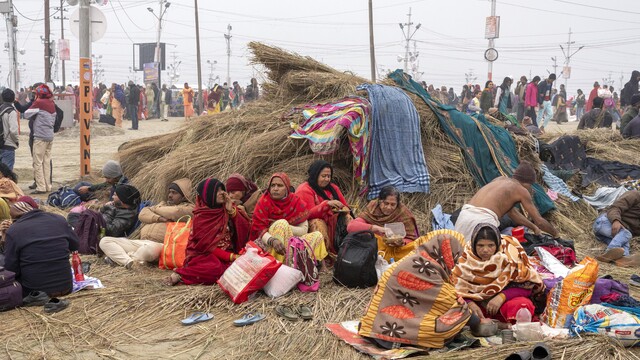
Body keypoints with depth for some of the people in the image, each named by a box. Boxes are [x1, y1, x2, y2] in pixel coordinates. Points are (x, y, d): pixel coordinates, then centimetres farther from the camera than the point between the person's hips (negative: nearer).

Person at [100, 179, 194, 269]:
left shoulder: (188, 208, 8)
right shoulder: (163, 204, 29)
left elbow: (175, 212, -14)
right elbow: (142, 214, 14)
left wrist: (156, 209, 5)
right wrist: (158, 218, -6)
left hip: (159, 245, -7)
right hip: (141, 242, 7)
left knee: (149, 248, -44)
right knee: (104, 241, -6)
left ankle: (116, 258, -19)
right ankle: (129, 262, -29)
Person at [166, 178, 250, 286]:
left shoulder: (225, 210, 5)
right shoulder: (200, 217, -8)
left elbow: (244, 229, -1)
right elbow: (206, 245, -11)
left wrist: (232, 211, -14)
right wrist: (231, 257, -19)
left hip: (227, 252, 6)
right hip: (205, 255, -6)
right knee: (216, 268, -36)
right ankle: (180, 275, -16)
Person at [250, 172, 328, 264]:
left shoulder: (296, 201, -1)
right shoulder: (264, 202, -8)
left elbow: (304, 230, -5)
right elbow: (259, 229, -18)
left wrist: (286, 227, -22)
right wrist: (272, 241, -39)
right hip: (268, 244, -4)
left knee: (317, 235, -13)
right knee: (282, 223, -29)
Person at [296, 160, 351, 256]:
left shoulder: (332, 188, 16)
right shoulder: (305, 190, -7)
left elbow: (344, 205, 17)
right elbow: (309, 213, -17)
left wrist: (346, 213, -9)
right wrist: (327, 203, -30)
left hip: (333, 220, 6)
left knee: (348, 220, -20)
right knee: (318, 224, -38)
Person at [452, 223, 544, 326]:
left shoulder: (509, 253, -11)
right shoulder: (467, 257, -7)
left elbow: (526, 285, -11)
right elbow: (459, 287, -11)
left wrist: (502, 296, -25)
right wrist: (470, 304, -30)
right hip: (478, 303, 3)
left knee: (522, 305, -35)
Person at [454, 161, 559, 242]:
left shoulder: (500, 179, 30)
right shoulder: (522, 190, 11)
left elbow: (512, 211, 40)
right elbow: (540, 221, 15)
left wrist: (533, 227, 49)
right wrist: (555, 234, 34)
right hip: (483, 219, -7)